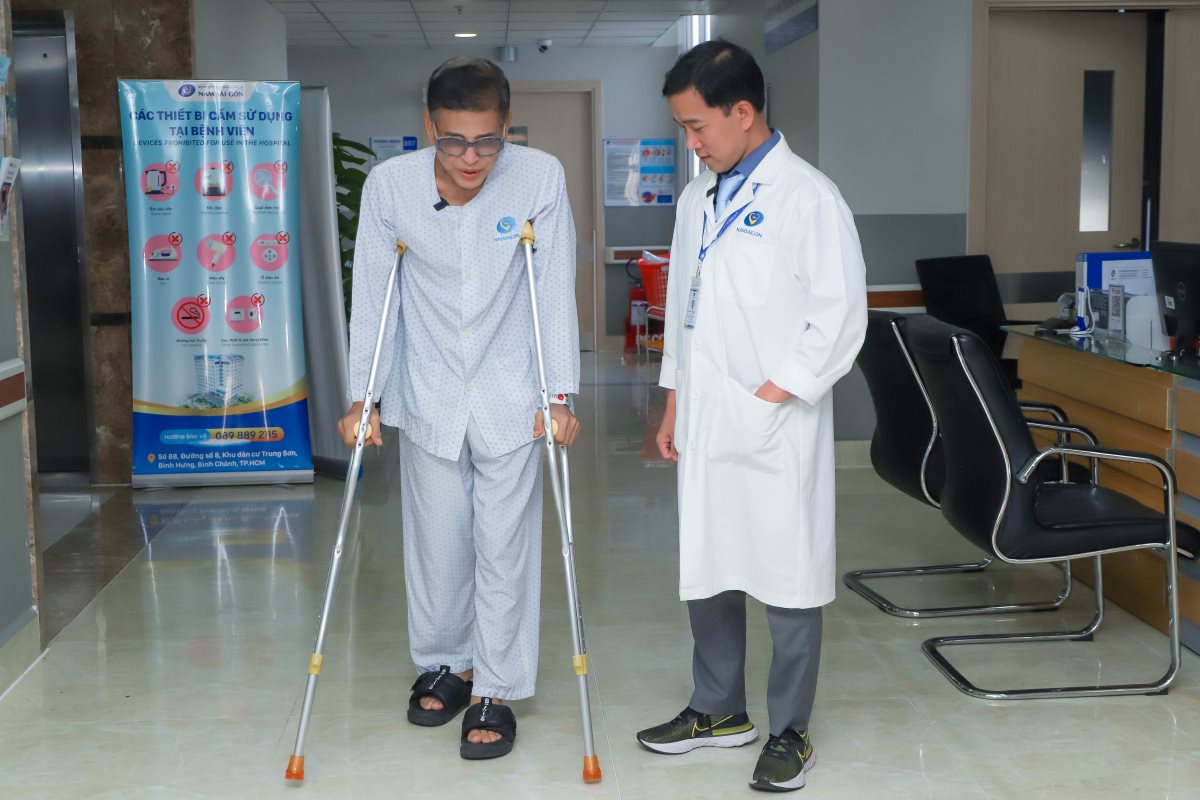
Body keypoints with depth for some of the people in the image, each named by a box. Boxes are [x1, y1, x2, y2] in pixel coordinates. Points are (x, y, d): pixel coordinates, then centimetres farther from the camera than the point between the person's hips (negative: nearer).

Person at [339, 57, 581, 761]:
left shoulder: (541, 178, -14)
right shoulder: (390, 184, -12)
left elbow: (556, 293, -8)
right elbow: (371, 296, -3)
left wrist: (561, 395, -9)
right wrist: (361, 398, -2)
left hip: (511, 398, -1)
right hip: (429, 398, 1)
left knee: (504, 547, 3)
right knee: (436, 543, 11)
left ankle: (496, 691, 18)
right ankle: (446, 664, 35)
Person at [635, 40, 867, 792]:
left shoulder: (807, 197, -9)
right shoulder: (698, 199, 13)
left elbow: (843, 315, -12)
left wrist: (771, 397, -14)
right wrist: (675, 404, 15)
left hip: (776, 428, -7)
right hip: (705, 425, 7)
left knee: (788, 579, 2)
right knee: (707, 569, 14)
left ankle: (790, 732, 16)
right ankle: (719, 709, 30)